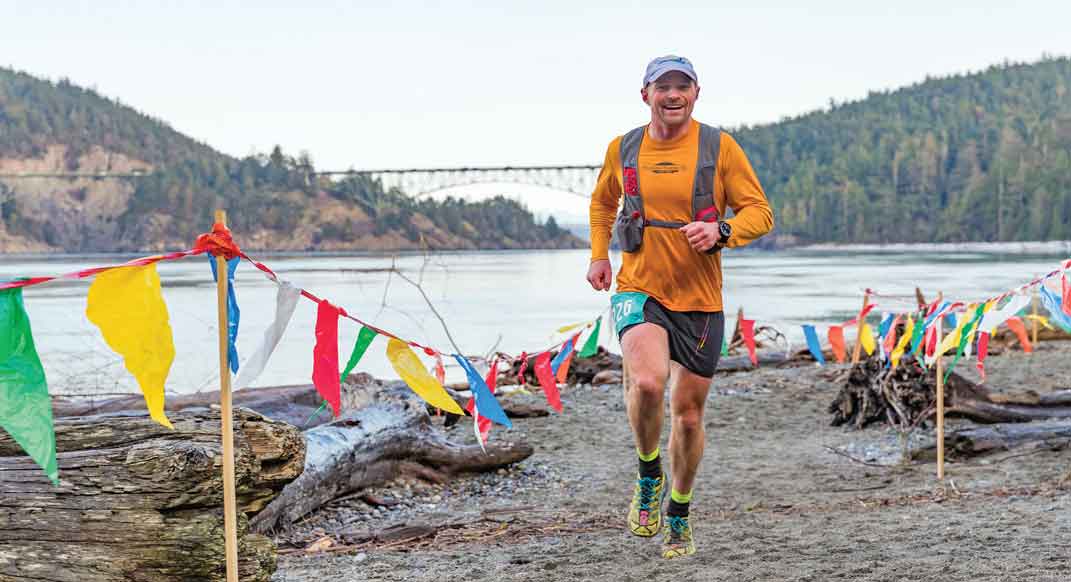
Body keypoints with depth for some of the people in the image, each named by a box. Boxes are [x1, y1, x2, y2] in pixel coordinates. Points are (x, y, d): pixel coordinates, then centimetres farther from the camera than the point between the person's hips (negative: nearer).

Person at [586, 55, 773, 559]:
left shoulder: (719, 147, -3)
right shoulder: (622, 149, 4)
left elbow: (760, 212, -2)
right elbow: (602, 202, 24)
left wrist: (721, 231, -21)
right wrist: (599, 256, 13)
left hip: (699, 301, 0)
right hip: (638, 291, 0)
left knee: (688, 413, 9)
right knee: (647, 382, -28)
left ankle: (679, 515, 33)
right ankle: (649, 476, 0)